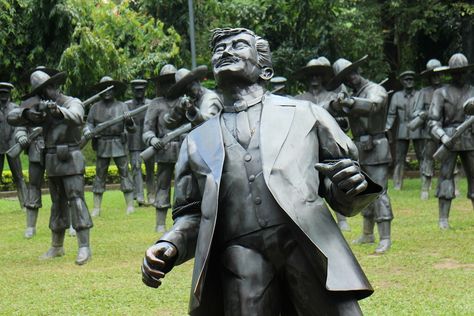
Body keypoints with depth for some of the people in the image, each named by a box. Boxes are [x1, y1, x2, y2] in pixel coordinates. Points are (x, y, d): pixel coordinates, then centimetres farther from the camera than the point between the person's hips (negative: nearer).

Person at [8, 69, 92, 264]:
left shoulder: (73, 103, -4)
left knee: (76, 201, -13)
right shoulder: (43, 111, 11)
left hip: (71, 161, -6)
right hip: (52, 162, 6)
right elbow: (12, 118, 3)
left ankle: (84, 247, -15)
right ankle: (57, 246, 22)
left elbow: (76, 118, -28)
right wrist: (27, 113, -19)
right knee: (57, 203, 13)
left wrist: (58, 110, -48)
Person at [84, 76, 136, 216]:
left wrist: (130, 123, -23)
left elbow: (132, 129, 0)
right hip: (102, 146, 1)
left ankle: (130, 205, 3)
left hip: (119, 145, -1)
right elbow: (89, 124, 7)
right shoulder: (95, 108, 6)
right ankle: (96, 208, 7)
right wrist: (88, 132, -15)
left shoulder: (122, 106, 3)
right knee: (99, 175, 3)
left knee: (124, 173, -2)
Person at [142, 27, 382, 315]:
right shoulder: (197, 141, 23)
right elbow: (192, 215, 23)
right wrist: (169, 248, 2)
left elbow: (343, 199, 17)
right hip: (241, 264, 1)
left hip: (310, 249, -1)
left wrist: (353, 185, -7)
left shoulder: (304, 115, 18)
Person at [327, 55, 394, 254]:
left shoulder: (376, 90, -7)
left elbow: (372, 105, -30)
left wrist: (349, 102, -45)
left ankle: (385, 238, -11)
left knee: (379, 192, -11)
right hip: (360, 150, 8)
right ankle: (367, 234, 25)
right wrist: (337, 103, -23)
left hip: (376, 149, -8)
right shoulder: (353, 96, 15)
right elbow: (333, 111, 0)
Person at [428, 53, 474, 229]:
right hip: (449, 140, -3)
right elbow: (433, 120, -4)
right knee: (446, 176, -4)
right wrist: (442, 136, -20)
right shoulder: (441, 93, 2)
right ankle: (443, 219, -3)